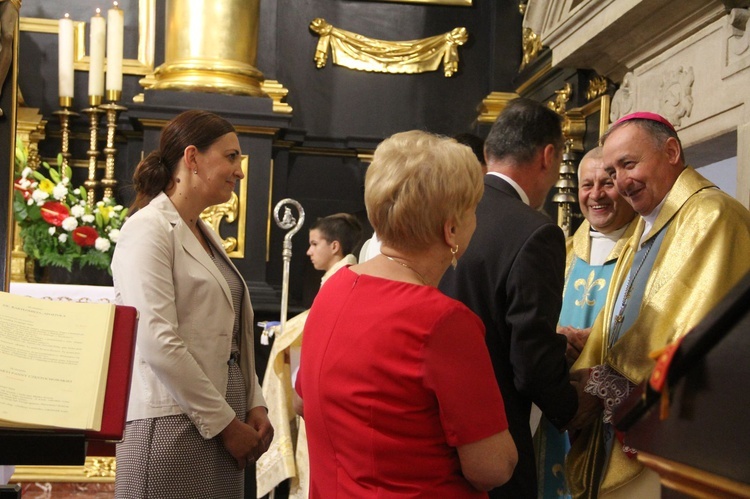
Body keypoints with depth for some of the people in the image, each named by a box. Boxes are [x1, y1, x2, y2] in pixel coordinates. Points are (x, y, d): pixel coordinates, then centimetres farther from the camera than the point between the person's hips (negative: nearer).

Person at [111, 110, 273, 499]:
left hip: (222, 423, 8)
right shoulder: (149, 229, -10)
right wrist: (225, 422, -15)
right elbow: (158, 342, -18)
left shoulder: (206, 236, 17)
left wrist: (253, 405, 4)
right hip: (172, 424, -8)